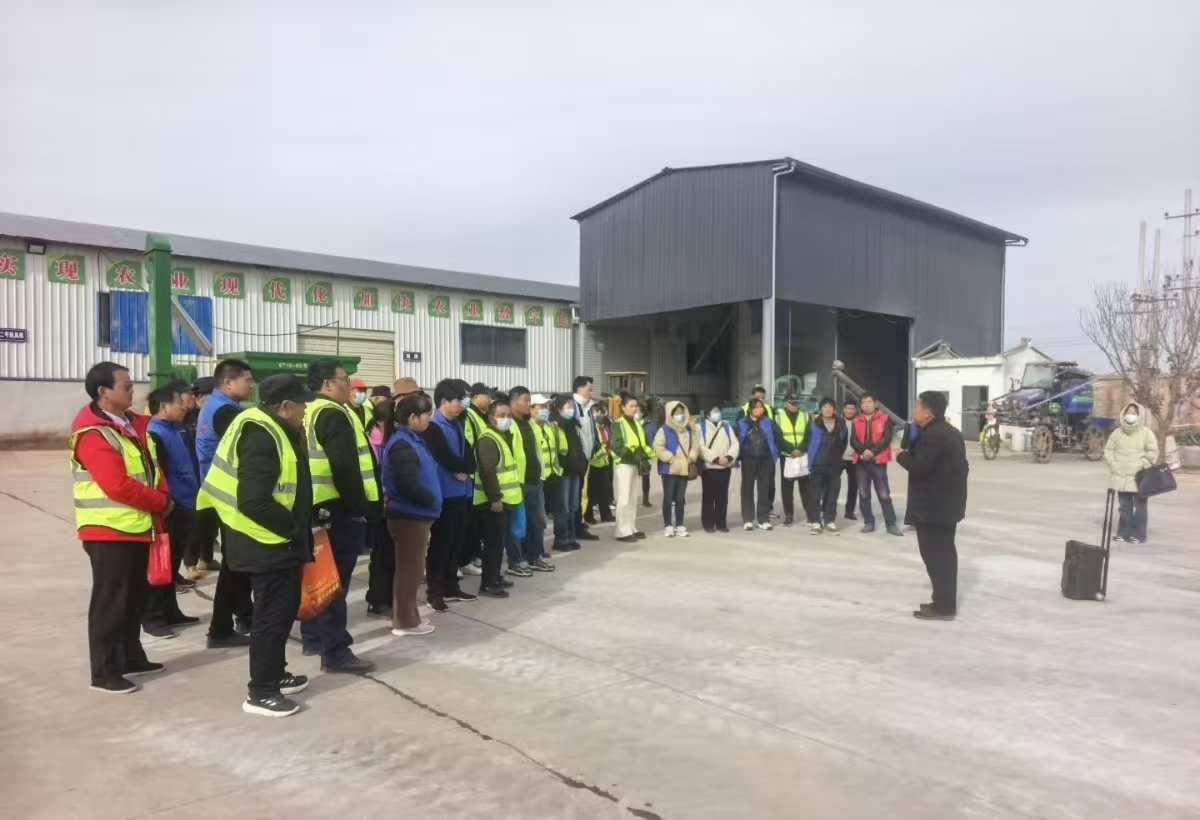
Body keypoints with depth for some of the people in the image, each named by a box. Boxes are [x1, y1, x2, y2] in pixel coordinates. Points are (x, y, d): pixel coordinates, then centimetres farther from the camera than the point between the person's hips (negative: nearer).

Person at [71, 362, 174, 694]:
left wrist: (161, 501, -2)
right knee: (110, 602, 0)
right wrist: (163, 503, -13)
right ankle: (104, 672, 11)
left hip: (138, 527, 9)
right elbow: (118, 486, -24)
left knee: (135, 598, 17)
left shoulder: (134, 424, 11)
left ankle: (131, 657, 31)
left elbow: (151, 468, 16)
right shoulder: (93, 434, -17)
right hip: (110, 531, -9)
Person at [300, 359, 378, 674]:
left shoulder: (308, 413, 16)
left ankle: (313, 638, 29)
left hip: (316, 506, 10)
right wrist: (359, 507, -19)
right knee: (336, 579, -6)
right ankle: (336, 652, -1)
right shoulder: (334, 414, -15)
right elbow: (345, 467, -24)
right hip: (339, 509, -10)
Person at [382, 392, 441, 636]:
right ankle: (405, 621, 12)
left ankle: (406, 616, 28)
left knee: (410, 568, 17)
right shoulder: (403, 446, -19)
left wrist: (430, 501, 6)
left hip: (415, 515, 10)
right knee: (410, 569, 1)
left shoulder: (413, 440, 12)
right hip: (409, 516, -10)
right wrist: (431, 500, -11)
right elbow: (407, 486, -25)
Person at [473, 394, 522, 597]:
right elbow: (487, 472, -24)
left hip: (505, 499, 10)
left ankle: (495, 577, 27)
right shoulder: (488, 439, -15)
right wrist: (494, 498, -26)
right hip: (494, 501, -10)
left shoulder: (504, 436, 17)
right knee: (494, 542, -6)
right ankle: (488, 584, 0)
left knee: (500, 541, 16)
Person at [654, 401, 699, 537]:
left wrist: (691, 457, -3)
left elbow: (695, 445, 14)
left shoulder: (688, 430, 13)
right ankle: (668, 526, 6)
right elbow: (658, 447, -13)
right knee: (668, 498, 0)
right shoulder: (664, 430, -5)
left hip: (684, 469, 5)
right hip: (669, 469, -5)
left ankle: (680, 526, 16)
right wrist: (670, 458, -16)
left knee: (681, 499, 9)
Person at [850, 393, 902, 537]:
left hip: (878, 461, -3)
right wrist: (863, 451, -18)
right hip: (862, 462, 3)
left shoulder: (884, 419, 2)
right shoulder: (856, 422, 10)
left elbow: (887, 438, -8)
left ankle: (891, 524, 3)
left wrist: (873, 451, -18)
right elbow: (853, 441, 1)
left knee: (884, 494, -4)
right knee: (863, 494, 6)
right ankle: (869, 522, 16)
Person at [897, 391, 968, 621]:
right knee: (944, 553, 16)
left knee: (935, 555, -4)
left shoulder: (933, 435, -20)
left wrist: (902, 455, -7)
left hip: (933, 507, -11)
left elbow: (919, 467, -25)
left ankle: (943, 606, 1)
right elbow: (960, 466, 17)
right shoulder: (951, 433, 14)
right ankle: (946, 602, 23)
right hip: (947, 503, 11)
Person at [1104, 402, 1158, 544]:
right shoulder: (1117, 432, 8)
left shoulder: (1146, 432, -3)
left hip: (1139, 477, -4)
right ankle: (1124, 532, 18)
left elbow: (1153, 452, -5)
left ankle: (1139, 535, 7)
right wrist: (1112, 464, -1)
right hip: (1121, 476, 4)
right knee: (1124, 506, 11)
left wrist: (1142, 466, -13)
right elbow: (1108, 449, 13)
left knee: (1139, 506, 1)